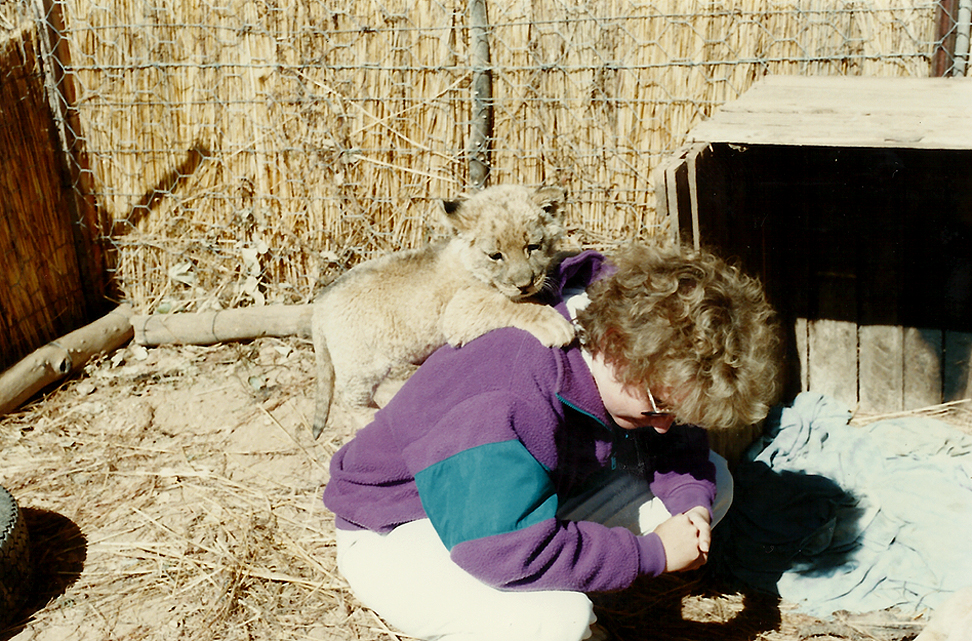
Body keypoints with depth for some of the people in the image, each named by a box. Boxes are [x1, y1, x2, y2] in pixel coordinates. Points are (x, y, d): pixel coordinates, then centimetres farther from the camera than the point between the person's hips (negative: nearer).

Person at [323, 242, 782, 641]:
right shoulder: (508, 408, -39)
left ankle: (567, 593, 1)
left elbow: (677, 440, 5)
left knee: (712, 481, 0)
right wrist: (653, 553, -31)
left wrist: (691, 500, -17)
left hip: (529, 501, 8)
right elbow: (515, 552, -43)